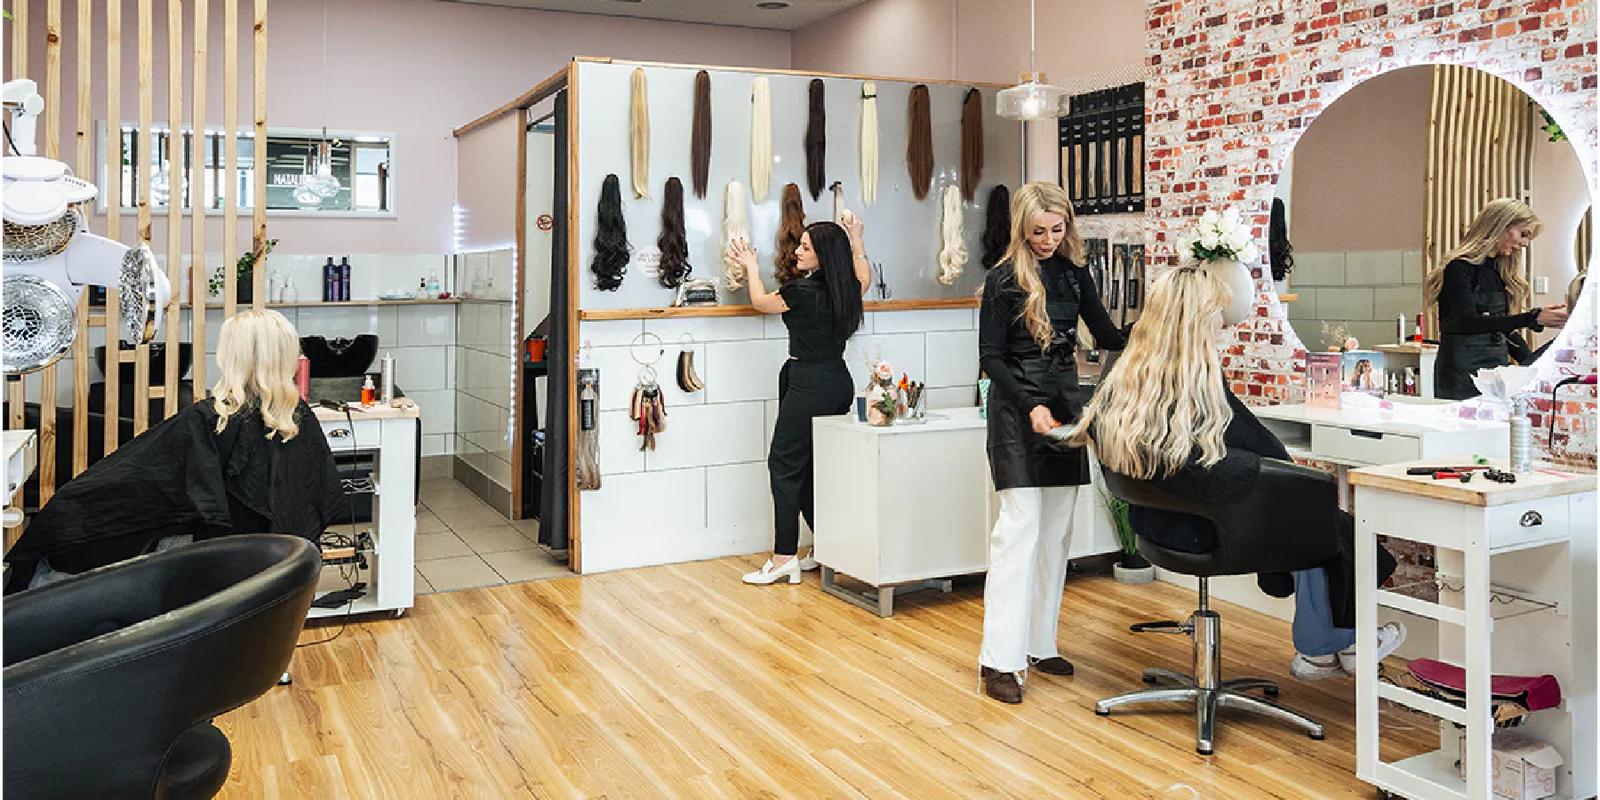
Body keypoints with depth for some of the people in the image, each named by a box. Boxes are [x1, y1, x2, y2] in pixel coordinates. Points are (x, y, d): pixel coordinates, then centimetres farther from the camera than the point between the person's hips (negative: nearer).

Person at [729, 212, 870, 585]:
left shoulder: (801, 291, -14)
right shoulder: (846, 289, 5)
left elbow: (761, 302, 7)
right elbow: (864, 279, 32)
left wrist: (751, 267, 22)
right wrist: (855, 240, 38)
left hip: (809, 384, -8)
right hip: (840, 383, 8)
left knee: (785, 464, -2)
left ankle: (784, 558, -2)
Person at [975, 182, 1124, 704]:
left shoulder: (1073, 272, 9)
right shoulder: (1004, 279, -7)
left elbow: (1107, 335, 15)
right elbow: (990, 357, -9)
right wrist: (1031, 406, -21)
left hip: (1064, 403, 6)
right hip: (1017, 407, -6)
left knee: (1057, 531, 8)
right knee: (1020, 526, -11)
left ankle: (1040, 645, 19)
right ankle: (1000, 659, -8)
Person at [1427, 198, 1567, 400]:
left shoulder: (1500, 270, 15)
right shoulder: (1460, 268, -9)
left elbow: (1504, 327, 18)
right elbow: (1468, 322, -22)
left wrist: (1531, 361, 4)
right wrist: (1532, 318, -26)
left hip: (1498, 366, 8)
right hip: (1462, 373, -8)